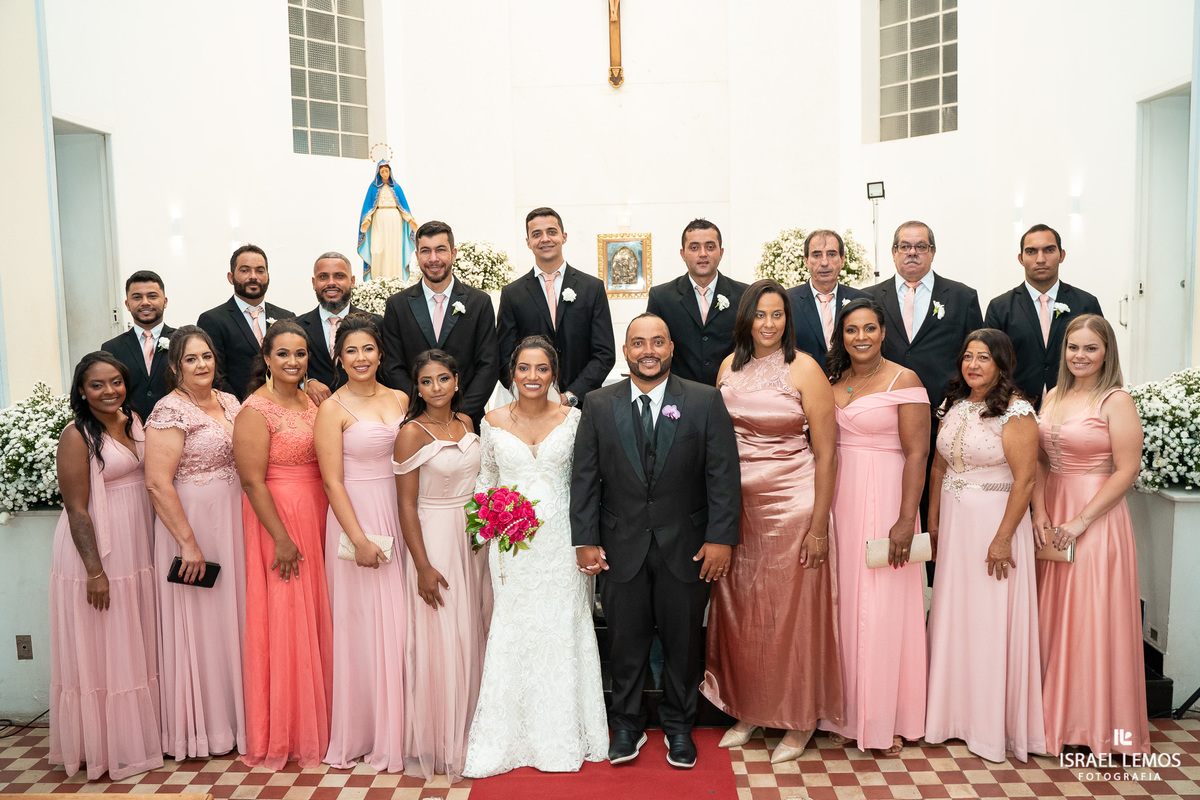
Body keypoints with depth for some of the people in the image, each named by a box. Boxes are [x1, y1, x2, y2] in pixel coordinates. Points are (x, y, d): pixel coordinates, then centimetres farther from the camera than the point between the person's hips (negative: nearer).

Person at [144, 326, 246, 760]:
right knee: (200, 622, 4)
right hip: (193, 522, -7)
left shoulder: (230, 402, 9)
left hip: (234, 520, 7)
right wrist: (188, 542, -20)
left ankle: (237, 715, 29)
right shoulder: (170, 411, -13)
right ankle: (201, 728, 20)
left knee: (236, 613, 14)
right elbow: (158, 483, -19)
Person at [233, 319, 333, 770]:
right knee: (284, 620, 2)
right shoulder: (256, 410, -12)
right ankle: (282, 736, 18)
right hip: (279, 519, -7)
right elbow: (252, 481, -16)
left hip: (317, 519, 7)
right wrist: (282, 539, -17)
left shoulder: (310, 400, 9)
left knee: (316, 618, 13)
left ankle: (315, 723, 28)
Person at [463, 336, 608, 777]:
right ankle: (510, 735, 20)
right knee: (513, 628, 5)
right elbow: (485, 478, 11)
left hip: (561, 538, 0)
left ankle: (564, 734, 23)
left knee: (563, 626, 6)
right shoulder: (493, 421, 1)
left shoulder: (572, 418, 0)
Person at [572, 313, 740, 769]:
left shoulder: (705, 401, -3)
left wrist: (722, 538, -10)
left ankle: (679, 724, 35)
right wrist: (586, 540, -4)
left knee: (683, 642, 14)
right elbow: (584, 478, 1)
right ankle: (627, 725, 32)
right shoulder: (599, 405, 1)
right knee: (626, 642, 12)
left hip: (686, 548, 0)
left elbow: (723, 475, -5)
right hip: (622, 548, 1)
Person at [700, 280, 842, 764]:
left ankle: (799, 720, 25)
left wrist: (819, 526, -12)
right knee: (739, 610, 12)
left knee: (790, 612, 6)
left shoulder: (805, 370, -8)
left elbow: (825, 453, -9)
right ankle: (747, 709, 31)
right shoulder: (729, 366, 6)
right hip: (737, 505, 5)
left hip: (791, 505, -5)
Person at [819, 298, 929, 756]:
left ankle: (888, 719, 16)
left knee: (882, 607, 0)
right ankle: (847, 714, 21)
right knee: (842, 604, 9)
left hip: (883, 501, -5)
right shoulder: (831, 382, 11)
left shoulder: (904, 381, -5)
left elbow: (917, 453, -10)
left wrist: (906, 521, -17)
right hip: (838, 500, 5)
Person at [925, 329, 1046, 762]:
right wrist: (933, 522, 10)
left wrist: (1003, 538, -19)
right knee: (953, 615, 12)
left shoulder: (1016, 413, -12)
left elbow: (1025, 479, -16)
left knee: (991, 620, 1)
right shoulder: (954, 407, 9)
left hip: (994, 521, -7)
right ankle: (955, 712, 27)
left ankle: (995, 722, 17)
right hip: (954, 523, 7)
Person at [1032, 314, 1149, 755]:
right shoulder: (1053, 396, 10)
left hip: (1096, 516, -6)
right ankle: (1056, 713, 25)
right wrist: (1040, 513, -2)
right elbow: (1039, 460, 10)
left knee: (1093, 616, 1)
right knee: (1052, 616, 11)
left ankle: (1100, 720, 18)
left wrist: (1081, 521, -15)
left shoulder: (1116, 400, -8)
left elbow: (1127, 470, -12)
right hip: (1052, 517, 6)